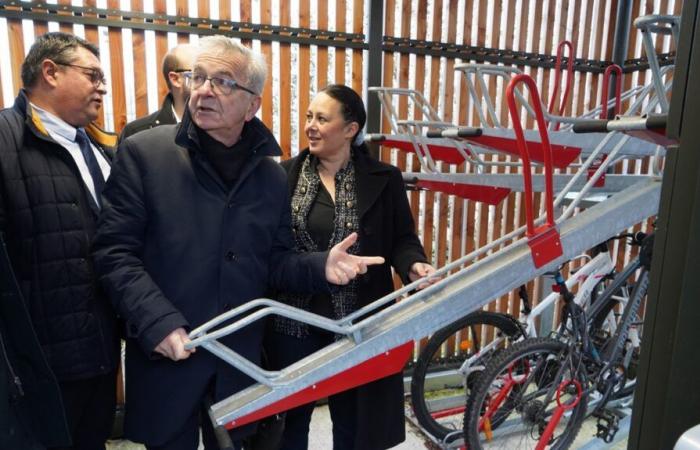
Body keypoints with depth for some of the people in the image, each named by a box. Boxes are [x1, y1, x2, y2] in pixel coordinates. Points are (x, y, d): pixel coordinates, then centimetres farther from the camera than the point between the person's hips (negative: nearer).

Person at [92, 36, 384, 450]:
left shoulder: (272, 175, 3)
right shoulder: (144, 152, -8)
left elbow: (274, 263, 5)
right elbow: (116, 252, -10)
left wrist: (320, 267, -13)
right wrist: (157, 322, -20)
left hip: (240, 359, 3)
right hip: (166, 355, -2)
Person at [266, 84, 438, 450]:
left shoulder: (383, 179, -2)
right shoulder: (285, 174, 0)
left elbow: (401, 238, 0)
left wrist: (413, 266, -19)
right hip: (293, 319, 1)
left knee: (352, 420, 18)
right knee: (290, 417, 18)